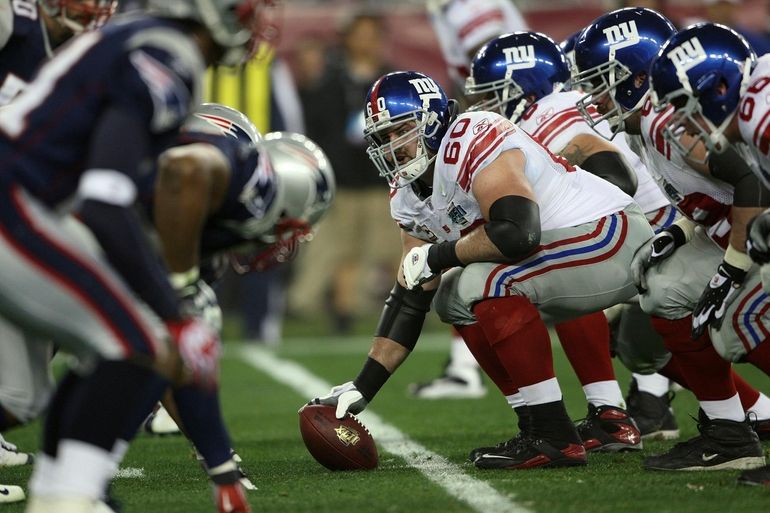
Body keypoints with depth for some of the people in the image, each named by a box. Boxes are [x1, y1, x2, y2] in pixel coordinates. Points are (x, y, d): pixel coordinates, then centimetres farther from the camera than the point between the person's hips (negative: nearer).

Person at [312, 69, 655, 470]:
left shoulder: (473, 142, -22)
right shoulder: (410, 197, 8)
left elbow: (518, 233, -35)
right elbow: (409, 300, 12)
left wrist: (437, 256, -19)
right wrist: (362, 389, 6)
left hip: (607, 236, -10)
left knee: (489, 282, -27)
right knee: (456, 299, 10)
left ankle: (555, 439, -24)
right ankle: (541, 428, 9)